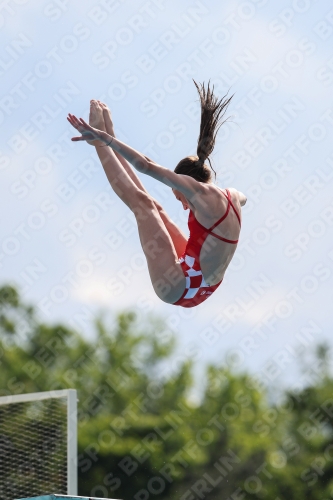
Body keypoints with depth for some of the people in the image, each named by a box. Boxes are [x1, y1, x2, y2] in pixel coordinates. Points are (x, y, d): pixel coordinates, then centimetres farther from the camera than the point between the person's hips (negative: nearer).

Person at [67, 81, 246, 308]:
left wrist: (102, 137, -14)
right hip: (198, 287, 9)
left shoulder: (204, 194, -16)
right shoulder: (230, 196, 6)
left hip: (179, 288, -9)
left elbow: (147, 166, -19)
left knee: (142, 203, -6)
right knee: (152, 208, 18)